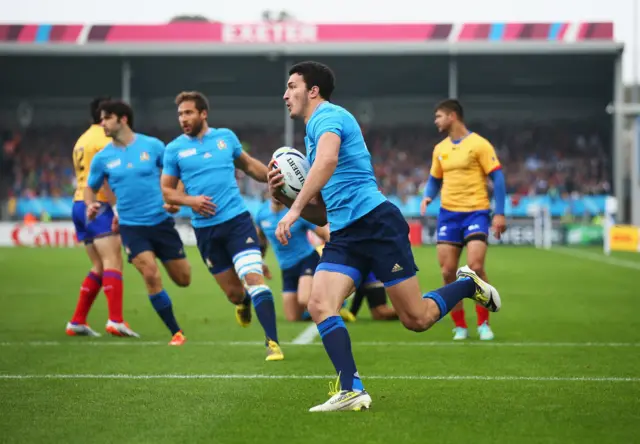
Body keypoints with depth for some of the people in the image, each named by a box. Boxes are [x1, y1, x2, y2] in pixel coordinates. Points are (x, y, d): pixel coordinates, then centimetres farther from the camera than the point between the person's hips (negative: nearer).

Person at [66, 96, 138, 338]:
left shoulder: (83, 139, 20)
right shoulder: (104, 139, -9)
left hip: (79, 204, 9)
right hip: (97, 205, -9)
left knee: (99, 267, 13)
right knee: (113, 262, -15)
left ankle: (77, 322, 11)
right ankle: (115, 320, -27)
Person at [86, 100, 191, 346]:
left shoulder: (153, 146, -3)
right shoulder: (102, 158, 1)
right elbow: (90, 188, 13)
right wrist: (90, 205, -7)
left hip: (161, 221, 0)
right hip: (131, 226, 0)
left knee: (183, 279, 4)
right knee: (151, 275, -20)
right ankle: (176, 332, -6)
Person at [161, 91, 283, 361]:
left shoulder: (226, 137, 6)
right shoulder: (175, 149, 2)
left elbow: (249, 165, 22)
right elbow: (166, 191, 6)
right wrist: (190, 200, -13)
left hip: (237, 219, -1)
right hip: (205, 228, 1)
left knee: (253, 277, -18)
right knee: (233, 292, 6)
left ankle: (272, 341, -17)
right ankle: (243, 303, 44)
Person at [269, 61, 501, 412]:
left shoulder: (328, 116, -4)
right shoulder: (314, 134, 25)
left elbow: (327, 161, -28)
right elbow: (322, 213, 26)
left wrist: (295, 209, -31)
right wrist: (283, 196, 9)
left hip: (375, 221, -9)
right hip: (344, 235, 9)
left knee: (417, 319, -3)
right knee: (319, 305, -15)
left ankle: (468, 285, 25)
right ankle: (351, 391, -19)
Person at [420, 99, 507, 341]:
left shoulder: (478, 144, -5)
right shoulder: (440, 149, 12)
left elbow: (497, 177, -6)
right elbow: (434, 180, 24)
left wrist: (499, 214, -12)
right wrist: (428, 197, 1)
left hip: (476, 211, -5)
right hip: (448, 213, 5)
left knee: (475, 266, -17)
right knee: (447, 271, -2)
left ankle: (483, 323, -2)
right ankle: (460, 326, 9)